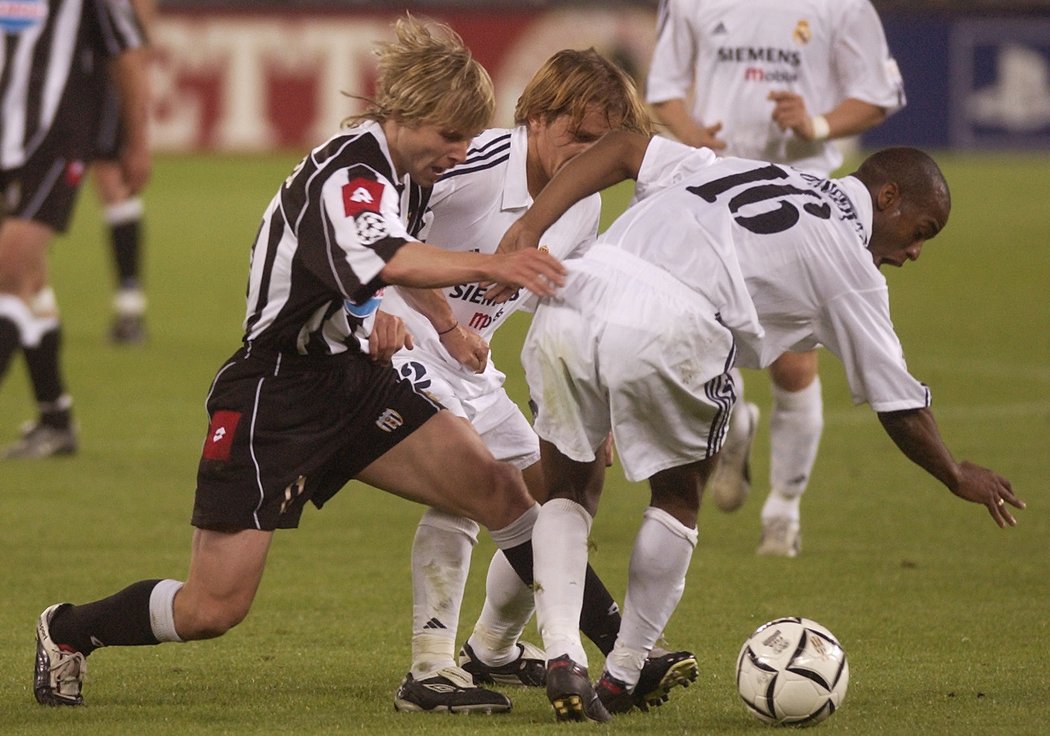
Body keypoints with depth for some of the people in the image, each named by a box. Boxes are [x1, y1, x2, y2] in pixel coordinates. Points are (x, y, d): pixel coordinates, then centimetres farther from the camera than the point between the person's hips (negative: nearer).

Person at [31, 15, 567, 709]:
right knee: (215, 607, -7)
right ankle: (67, 633, 18)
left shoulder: (404, 173, 7)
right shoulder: (346, 174, -22)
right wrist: (491, 266, -57)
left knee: (497, 488, -8)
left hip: (351, 379, 8)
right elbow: (387, 261, -45)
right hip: (274, 396, -8)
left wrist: (380, 313, 6)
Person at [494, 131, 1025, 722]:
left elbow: (624, 150, 22)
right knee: (678, 499, 21)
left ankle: (562, 656, 5)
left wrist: (530, 228, 16)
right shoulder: (850, 262, 18)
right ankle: (623, 677, 20)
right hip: (667, 330, -5)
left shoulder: (744, 172, 33)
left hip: (572, 297, 5)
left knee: (570, 493, 22)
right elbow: (900, 407, 24)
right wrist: (960, 478, 41)